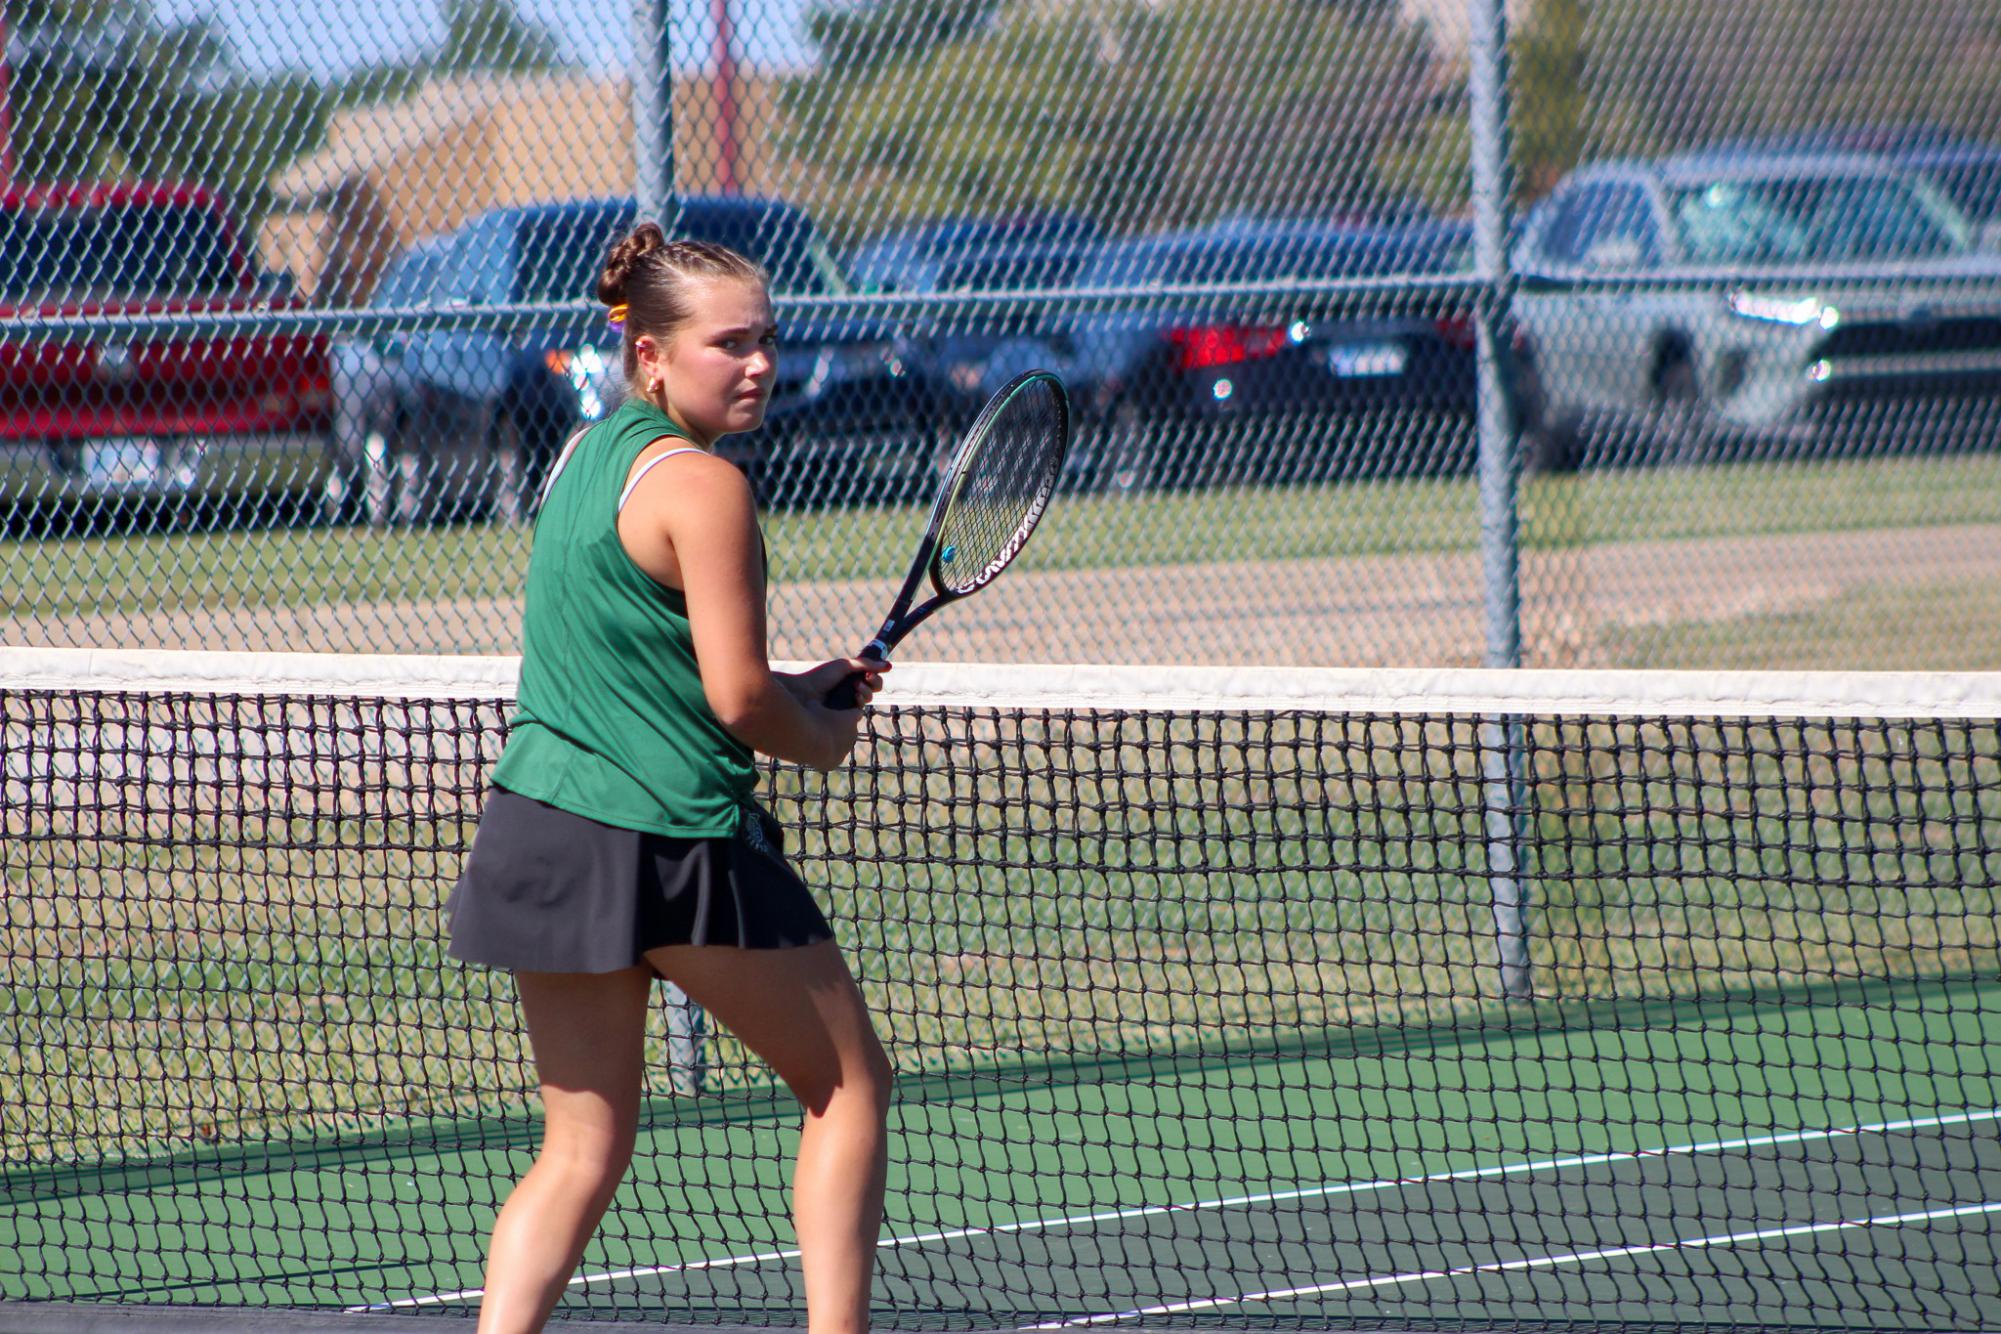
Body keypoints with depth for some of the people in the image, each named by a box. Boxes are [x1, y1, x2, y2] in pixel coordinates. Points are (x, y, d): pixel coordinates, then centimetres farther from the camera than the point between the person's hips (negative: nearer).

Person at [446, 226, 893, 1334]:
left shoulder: (583, 456, 14)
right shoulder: (701, 485, -13)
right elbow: (738, 699, -17)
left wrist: (797, 692, 15)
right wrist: (820, 737, 4)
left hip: (540, 827, 8)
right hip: (669, 842, -8)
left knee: (583, 1149, 10)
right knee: (848, 1086, 10)